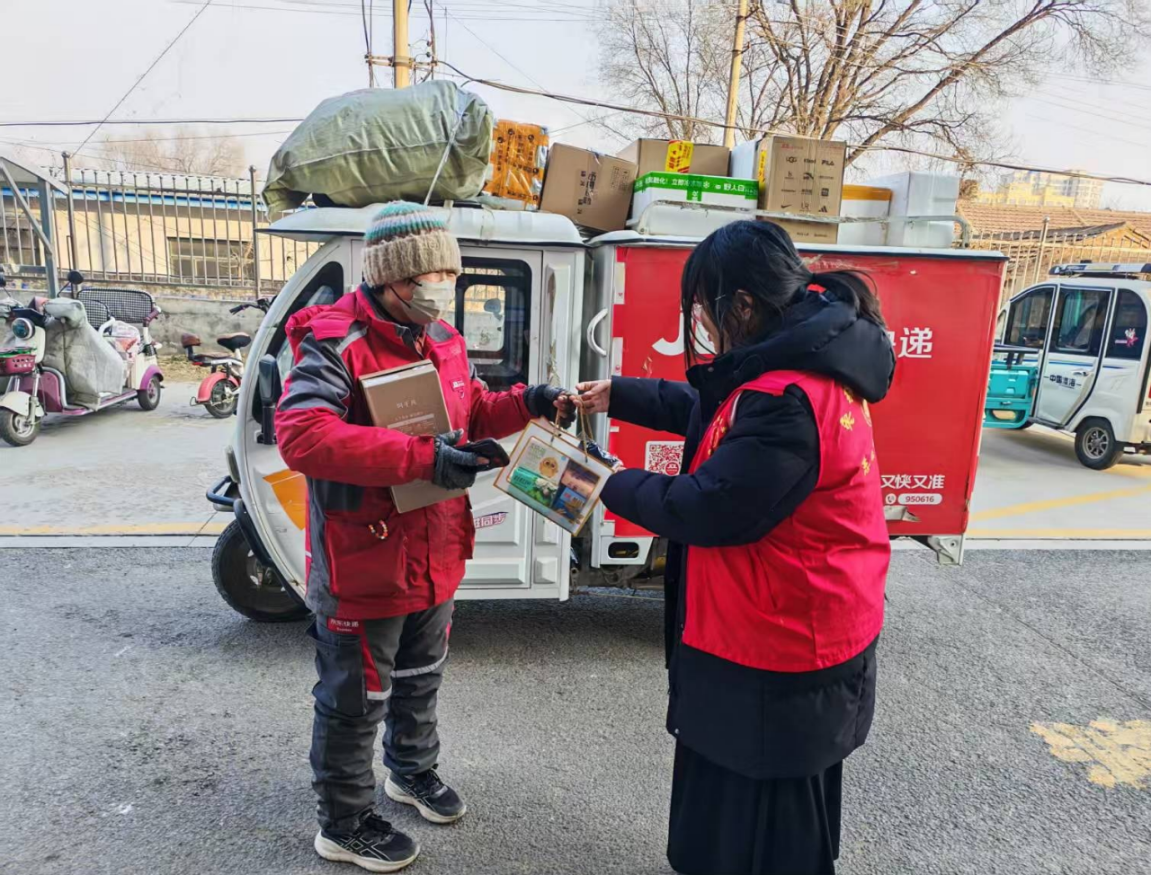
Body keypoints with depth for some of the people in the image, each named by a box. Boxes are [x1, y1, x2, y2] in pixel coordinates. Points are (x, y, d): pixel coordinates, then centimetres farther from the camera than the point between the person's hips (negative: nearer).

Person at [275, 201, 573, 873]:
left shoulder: (443, 339, 4)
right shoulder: (335, 341, -21)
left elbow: (472, 412, 15)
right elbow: (300, 433, -35)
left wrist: (526, 404, -5)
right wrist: (420, 457, -40)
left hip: (436, 557, 8)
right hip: (363, 565, -8)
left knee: (421, 678, 28)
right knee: (356, 699, 12)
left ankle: (413, 771, 54)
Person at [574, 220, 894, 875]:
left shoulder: (786, 401, -31)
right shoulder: (802, 359, 3)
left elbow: (707, 509, -26)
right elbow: (708, 408, 16)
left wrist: (610, 487, -11)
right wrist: (616, 396, 13)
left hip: (778, 657, -10)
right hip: (792, 635, 10)